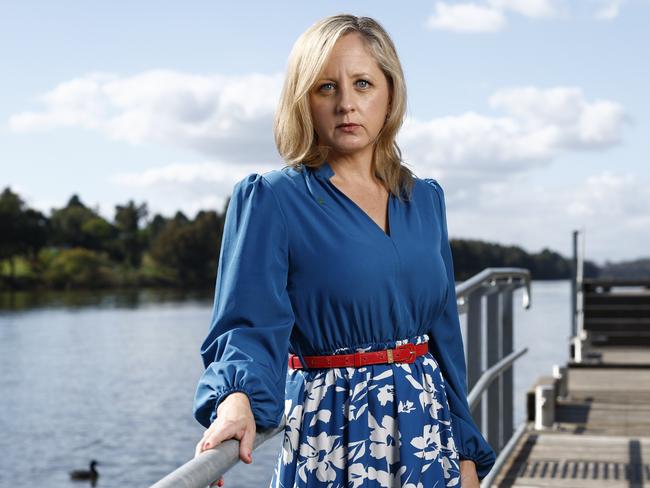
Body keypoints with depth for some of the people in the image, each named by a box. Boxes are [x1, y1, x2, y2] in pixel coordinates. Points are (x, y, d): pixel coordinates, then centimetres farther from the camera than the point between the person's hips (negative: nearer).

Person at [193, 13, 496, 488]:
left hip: (428, 430, 4)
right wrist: (236, 400, -38)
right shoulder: (270, 198, -8)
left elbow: (443, 330, 10)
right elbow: (250, 325, -18)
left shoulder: (426, 199, 7)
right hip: (333, 433, -4)